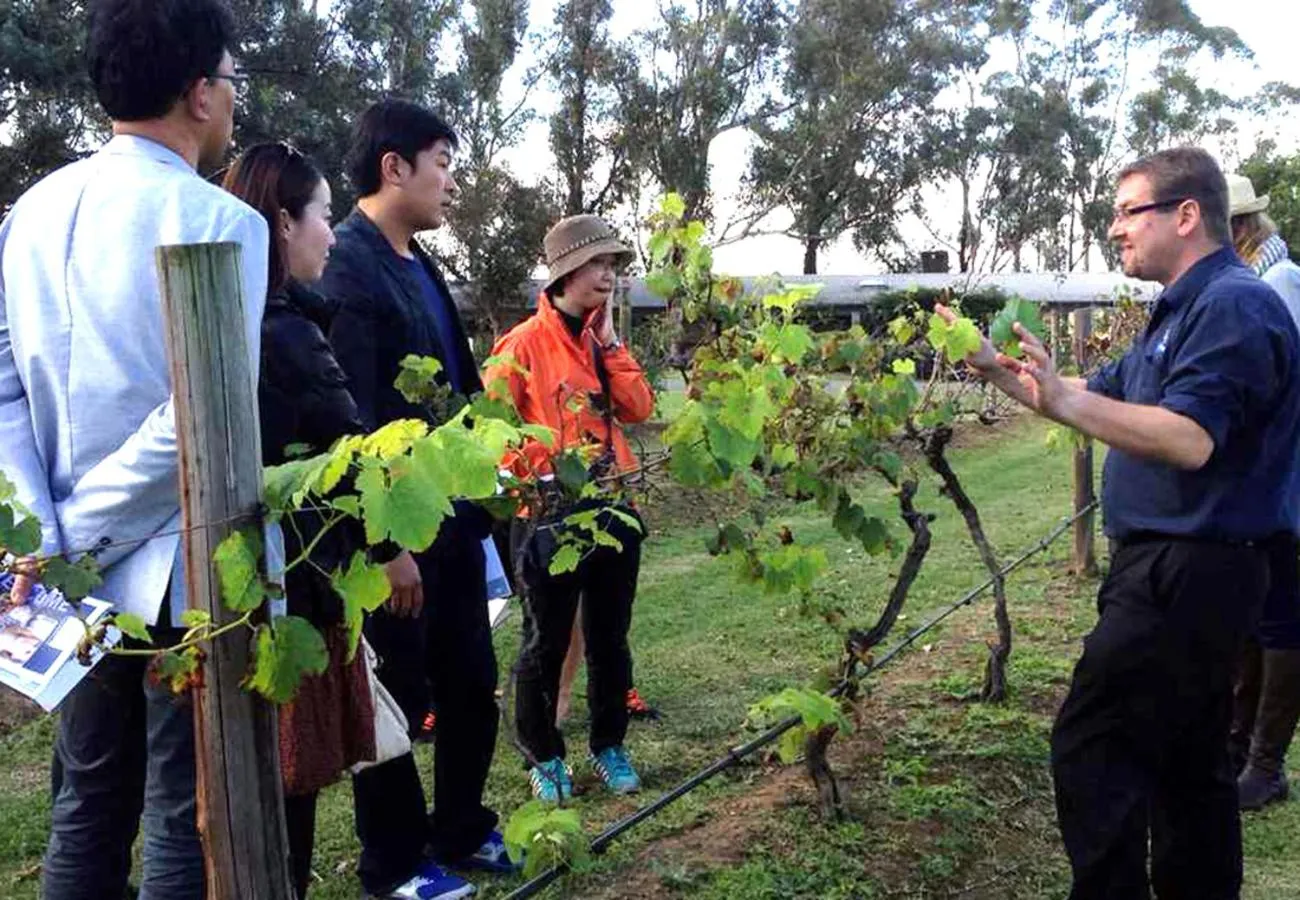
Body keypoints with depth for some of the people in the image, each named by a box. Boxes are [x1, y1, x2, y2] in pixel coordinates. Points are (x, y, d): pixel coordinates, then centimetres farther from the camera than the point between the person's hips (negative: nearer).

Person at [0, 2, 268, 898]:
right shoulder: (221, 221, -12)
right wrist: (76, 535, -12)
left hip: (80, 573, 6)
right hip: (186, 567, -6)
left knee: (87, 808, 19)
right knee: (185, 822, 7)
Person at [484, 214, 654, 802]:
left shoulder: (605, 341, 12)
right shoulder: (525, 343, -8)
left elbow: (640, 408, 1)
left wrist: (609, 341, -4)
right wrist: (540, 473, -17)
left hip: (612, 508, 6)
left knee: (610, 638, 14)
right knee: (546, 642, 7)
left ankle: (609, 746, 30)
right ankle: (543, 756, 23)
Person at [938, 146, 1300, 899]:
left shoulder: (1234, 306, -16)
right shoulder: (1187, 308, 18)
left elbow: (1189, 441, -28)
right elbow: (1102, 398, 23)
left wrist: (1064, 401, -33)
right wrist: (995, 368, 15)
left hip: (1186, 573, -11)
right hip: (1190, 569, 11)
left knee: (1092, 750, -8)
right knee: (1188, 759, 17)